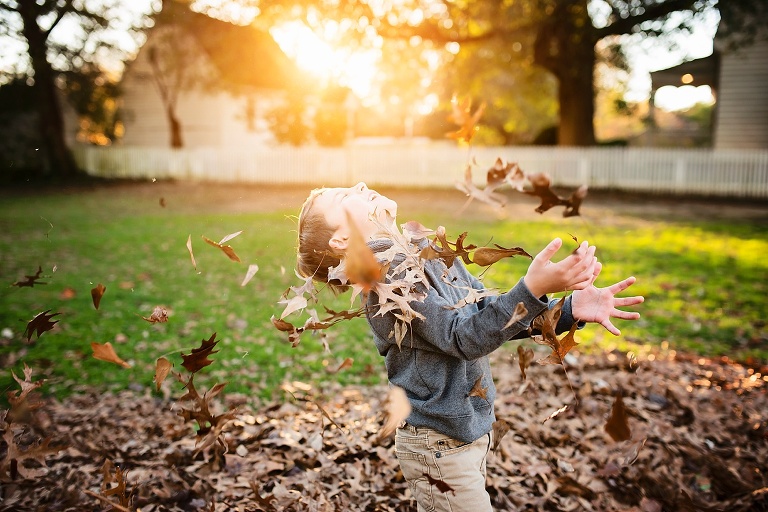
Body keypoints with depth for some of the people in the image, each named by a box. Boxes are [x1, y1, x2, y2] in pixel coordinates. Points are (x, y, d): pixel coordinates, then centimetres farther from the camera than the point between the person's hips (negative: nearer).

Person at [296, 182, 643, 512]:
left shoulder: (430, 251, 6)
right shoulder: (387, 271, -20)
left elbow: (492, 313, 4)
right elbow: (462, 338, -25)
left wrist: (570, 309, -10)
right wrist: (533, 288, -37)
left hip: (469, 431, 8)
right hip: (441, 448, -8)